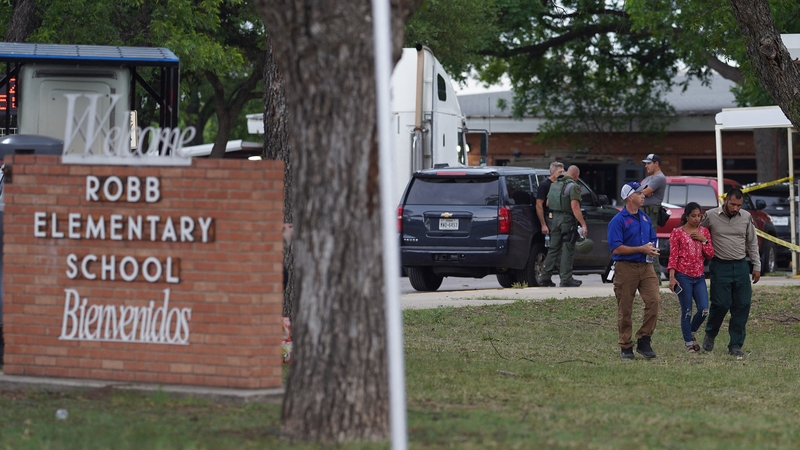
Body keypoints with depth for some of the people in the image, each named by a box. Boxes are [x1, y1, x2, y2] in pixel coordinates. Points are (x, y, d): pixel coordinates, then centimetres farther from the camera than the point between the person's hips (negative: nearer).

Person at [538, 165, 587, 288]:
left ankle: (545, 277, 12)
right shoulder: (573, 186, -12)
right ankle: (566, 279, -5)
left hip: (555, 217, 7)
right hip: (567, 219, -7)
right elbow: (575, 207, -20)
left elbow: (547, 203, 19)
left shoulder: (554, 184, 12)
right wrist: (583, 224, -19)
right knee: (568, 250, -3)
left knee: (553, 248, 12)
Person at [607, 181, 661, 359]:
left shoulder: (645, 218, 14)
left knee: (654, 300, -12)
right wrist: (641, 249, -16)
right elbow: (616, 248, -15)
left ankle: (644, 341, -2)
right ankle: (626, 347, 11)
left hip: (646, 266, 5)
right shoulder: (618, 221, -8)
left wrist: (653, 250, 2)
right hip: (626, 267, -5)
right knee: (625, 310, 2)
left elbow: (652, 240, 26)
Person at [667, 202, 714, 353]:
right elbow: (673, 256, -5)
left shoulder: (704, 232, 10)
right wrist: (672, 277, -13)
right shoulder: (677, 233, -2)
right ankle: (689, 343, 11)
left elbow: (710, 254, 7)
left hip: (699, 276, 4)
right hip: (683, 276, -4)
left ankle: (691, 333, 23)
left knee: (704, 310, -3)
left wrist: (703, 240, -7)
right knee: (686, 312, 0)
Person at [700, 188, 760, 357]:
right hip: (720, 267, -3)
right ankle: (710, 335, 18)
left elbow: (752, 243, 14)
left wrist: (756, 266, 11)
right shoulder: (711, 216, -5)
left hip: (741, 267, 3)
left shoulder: (746, 217, 4)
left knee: (742, 305, -1)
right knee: (721, 304, -8)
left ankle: (736, 345, 6)